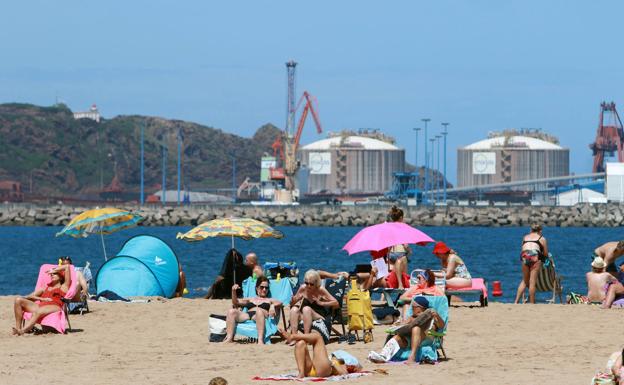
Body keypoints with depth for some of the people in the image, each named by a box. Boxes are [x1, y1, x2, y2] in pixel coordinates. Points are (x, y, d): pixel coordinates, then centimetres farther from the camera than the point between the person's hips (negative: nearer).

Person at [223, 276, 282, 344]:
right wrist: (234, 291, 12)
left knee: (259, 311, -41)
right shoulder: (250, 299, 36)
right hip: (246, 315, 3)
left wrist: (272, 305, -15)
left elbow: (279, 303, 8)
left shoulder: (269, 300, 28)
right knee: (231, 311, -25)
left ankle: (260, 339, -56)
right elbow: (236, 302, 28)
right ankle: (229, 338, -36)